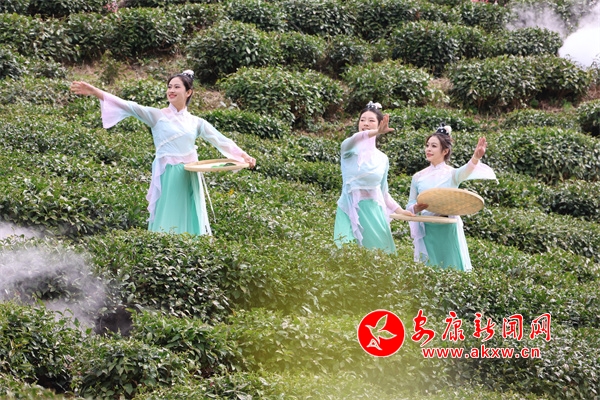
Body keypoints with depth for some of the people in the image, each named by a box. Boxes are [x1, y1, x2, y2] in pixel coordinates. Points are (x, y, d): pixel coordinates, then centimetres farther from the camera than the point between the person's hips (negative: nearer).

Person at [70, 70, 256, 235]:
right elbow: (129, 107, -9)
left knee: (190, 225, 5)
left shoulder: (196, 122, 9)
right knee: (166, 227, -2)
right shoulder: (157, 116, 0)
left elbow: (220, 140, 12)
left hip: (190, 179, 3)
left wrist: (243, 155, 1)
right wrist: (94, 91, -18)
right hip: (167, 178, -3)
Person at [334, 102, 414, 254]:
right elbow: (352, 141, -28)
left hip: (373, 210, 4)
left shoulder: (382, 158, 13)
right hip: (351, 209, -4)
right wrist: (376, 133, -46)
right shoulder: (351, 150, -1)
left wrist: (399, 210, 14)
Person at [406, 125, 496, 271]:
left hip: (448, 230, -3)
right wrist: (416, 208, -13)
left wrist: (476, 157, -46)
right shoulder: (418, 177, 9)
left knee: (453, 269, -3)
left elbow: (465, 171, -25)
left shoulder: (451, 174, -1)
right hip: (426, 231, 3)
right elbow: (409, 206, 11)